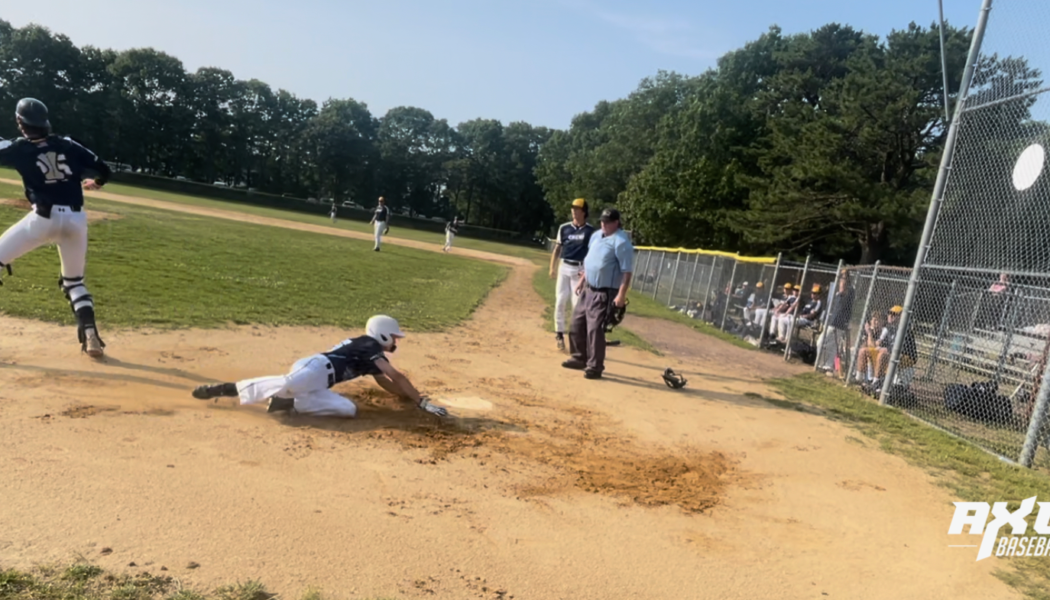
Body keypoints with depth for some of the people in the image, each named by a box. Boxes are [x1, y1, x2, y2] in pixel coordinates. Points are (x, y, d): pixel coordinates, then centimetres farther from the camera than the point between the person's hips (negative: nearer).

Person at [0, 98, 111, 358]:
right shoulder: (68, 145, 8)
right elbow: (104, 170, 13)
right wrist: (95, 183, 35)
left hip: (44, 217, -4)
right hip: (76, 219, 4)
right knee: (74, 281, 18)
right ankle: (91, 335, 4)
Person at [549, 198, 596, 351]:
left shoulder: (591, 230, -1)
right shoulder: (564, 228, 6)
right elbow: (557, 249, 10)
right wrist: (552, 268, 4)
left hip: (580, 269, -2)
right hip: (564, 267, 3)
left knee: (577, 303, -2)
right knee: (560, 301, 0)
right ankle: (559, 333, 11)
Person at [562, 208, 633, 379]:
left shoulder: (621, 242, -17)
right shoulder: (596, 236, 10)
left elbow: (627, 272, -21)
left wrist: (621, 295, -26)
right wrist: (582, 280, 21)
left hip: (604, 293, -9)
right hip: (588, 289, 9)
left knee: (595, 329, -8)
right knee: (577, 324, 15)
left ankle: (595, 366, 4)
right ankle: (579, 358, 30)